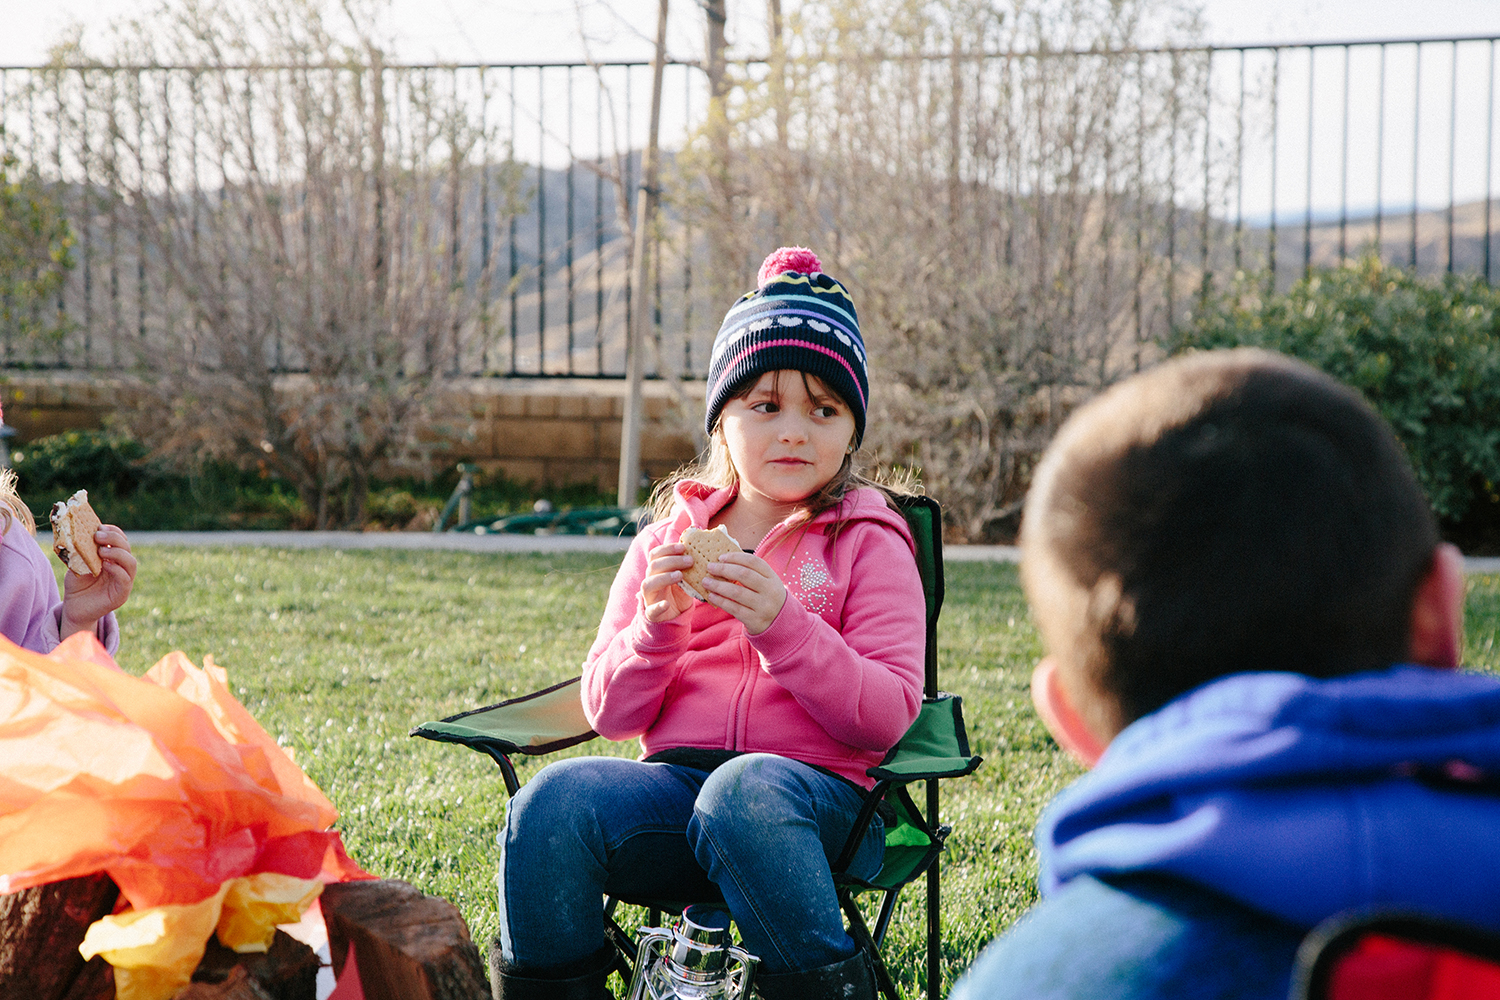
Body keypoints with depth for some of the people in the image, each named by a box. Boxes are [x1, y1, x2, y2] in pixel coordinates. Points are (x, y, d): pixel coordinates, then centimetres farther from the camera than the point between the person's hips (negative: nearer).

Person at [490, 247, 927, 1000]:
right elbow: (608, 713, 12)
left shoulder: (868, 543, 7)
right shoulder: (669, 538, 17)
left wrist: (784, 627, -17)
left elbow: (888, 716, -4)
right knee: (553, 800, -28)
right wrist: (654, 626, -8)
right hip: (676, 782, 3)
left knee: (742, 790, -38)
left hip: (817, 797, -3)